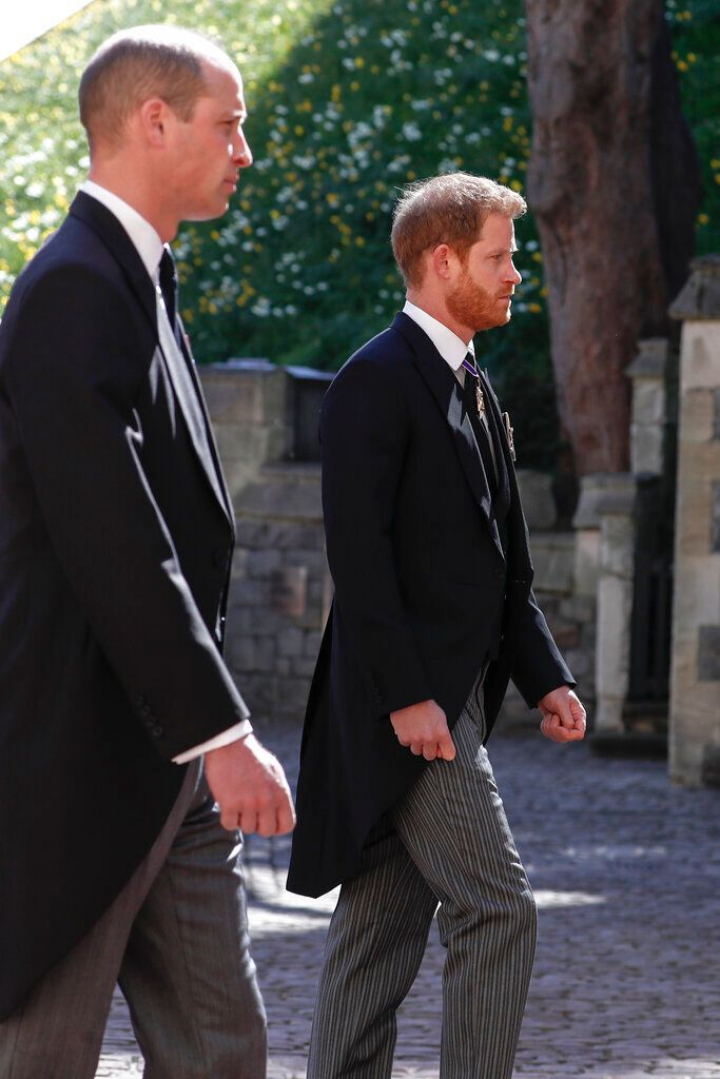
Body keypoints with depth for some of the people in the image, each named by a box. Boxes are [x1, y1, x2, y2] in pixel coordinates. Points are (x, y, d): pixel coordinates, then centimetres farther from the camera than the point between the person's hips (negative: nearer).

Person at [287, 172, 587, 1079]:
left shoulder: (472, 389, 18)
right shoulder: (376, 381, -12)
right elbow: (359, 552, -18)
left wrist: (543, 676, 11)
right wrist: (406, 696, -21)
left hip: (452, 693, 9)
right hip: (406, 695, -9)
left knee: (385, 921, 10)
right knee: (497, 909, -12)